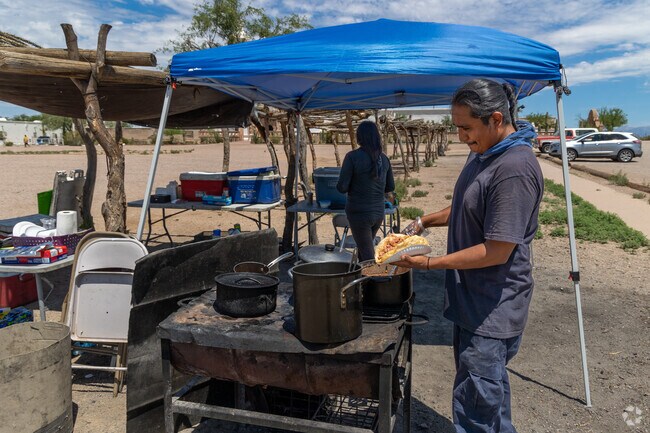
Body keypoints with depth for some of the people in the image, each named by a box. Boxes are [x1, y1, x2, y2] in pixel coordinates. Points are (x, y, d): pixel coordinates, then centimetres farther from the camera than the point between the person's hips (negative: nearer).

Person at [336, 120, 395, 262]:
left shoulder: (352, 157, -16)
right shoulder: (383, 158, 2)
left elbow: (342, 187, -16)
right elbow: (390, 186, 9)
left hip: (359, 213, -6)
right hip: (378, 212, 6)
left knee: (368, 257, 6)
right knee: (363, 247, 29)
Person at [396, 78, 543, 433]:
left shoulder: (515, 170, -25)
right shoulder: (481, 152, 6)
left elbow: (496, 252, -25)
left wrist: (429, 263, -19)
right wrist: (425, 222, 8)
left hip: (492, 310, -9)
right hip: (471, 298, 9)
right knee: (490, 388, 24)